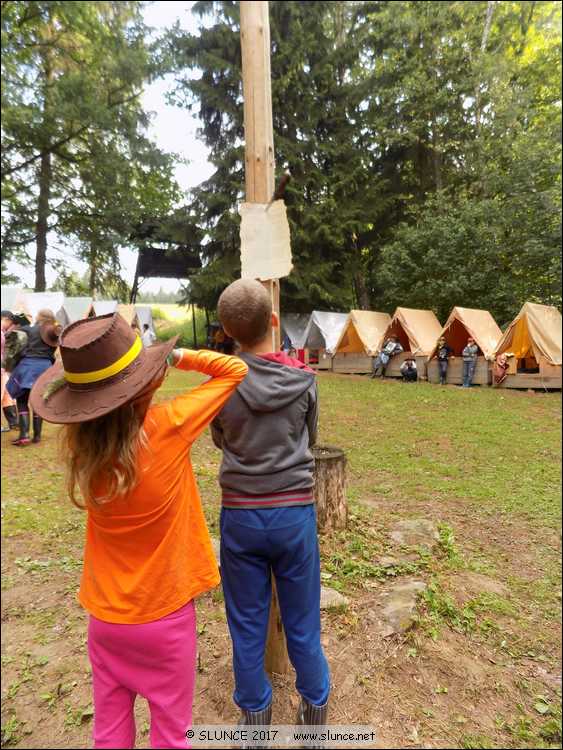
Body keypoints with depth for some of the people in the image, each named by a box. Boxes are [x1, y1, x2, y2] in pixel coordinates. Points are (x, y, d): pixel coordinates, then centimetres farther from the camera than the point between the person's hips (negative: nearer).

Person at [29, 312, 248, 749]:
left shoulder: (79, 441, -13)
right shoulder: (168, 428, -25)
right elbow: (235, 370, -14)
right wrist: (176, 356, -12)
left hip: (105, 615, 4)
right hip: (164, 615, -4)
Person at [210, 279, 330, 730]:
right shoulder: (304, 380, -9)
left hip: (241, 515, 0)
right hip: (295, 513, 1)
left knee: (247, 628, 18)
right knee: (303, 625, 18)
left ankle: (255, 718, 37)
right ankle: (315, 712, 39)